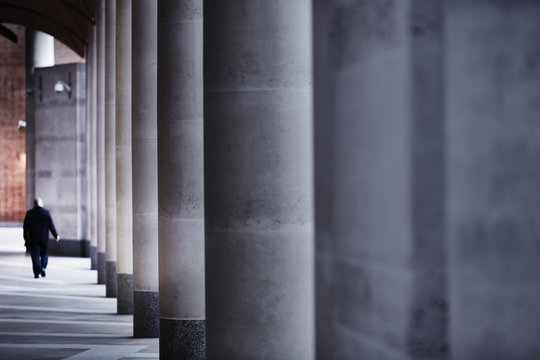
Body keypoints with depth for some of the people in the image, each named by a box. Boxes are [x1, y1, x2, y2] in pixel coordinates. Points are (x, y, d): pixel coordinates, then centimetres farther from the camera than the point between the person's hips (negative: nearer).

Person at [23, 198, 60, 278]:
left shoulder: (29, 213, -3)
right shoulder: (46, 212, -5)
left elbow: (25, 227, 1)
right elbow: (51, 225, -4)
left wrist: (26, 238, 10)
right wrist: (56, 236, 6)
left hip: (33, 238, 0)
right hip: (44, 238, 0)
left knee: (35, 256, 3)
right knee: (44, 254, 16)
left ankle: (36, 273, -1)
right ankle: (43, 267, -6)